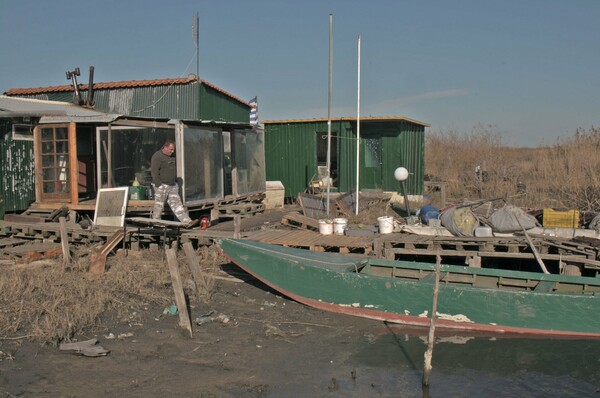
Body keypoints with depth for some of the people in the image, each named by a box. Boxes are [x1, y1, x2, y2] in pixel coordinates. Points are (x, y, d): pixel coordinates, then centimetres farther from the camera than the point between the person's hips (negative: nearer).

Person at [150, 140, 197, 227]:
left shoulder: (172, 156, 15)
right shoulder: (157, 156, -12)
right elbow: (154, 171, -18)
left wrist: (176, 182, 20)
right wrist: (158, 184, -21)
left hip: (172, 185, 8)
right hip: (162, 185, -8)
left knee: (177, 204, 5)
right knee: (159, 206, 0)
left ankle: (187, 221, 2)